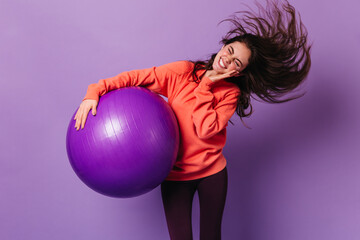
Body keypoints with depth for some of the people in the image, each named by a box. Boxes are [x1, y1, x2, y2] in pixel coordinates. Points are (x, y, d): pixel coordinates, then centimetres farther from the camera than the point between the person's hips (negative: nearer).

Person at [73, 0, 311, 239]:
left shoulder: (231, 93, -5)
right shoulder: (183, 72, -7)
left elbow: (206, 128, -20)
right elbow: (134, 77, -9)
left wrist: (204, 85, -19)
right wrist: (95, 92, -20)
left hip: (213, 172, 1)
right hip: (175, 174, -1)